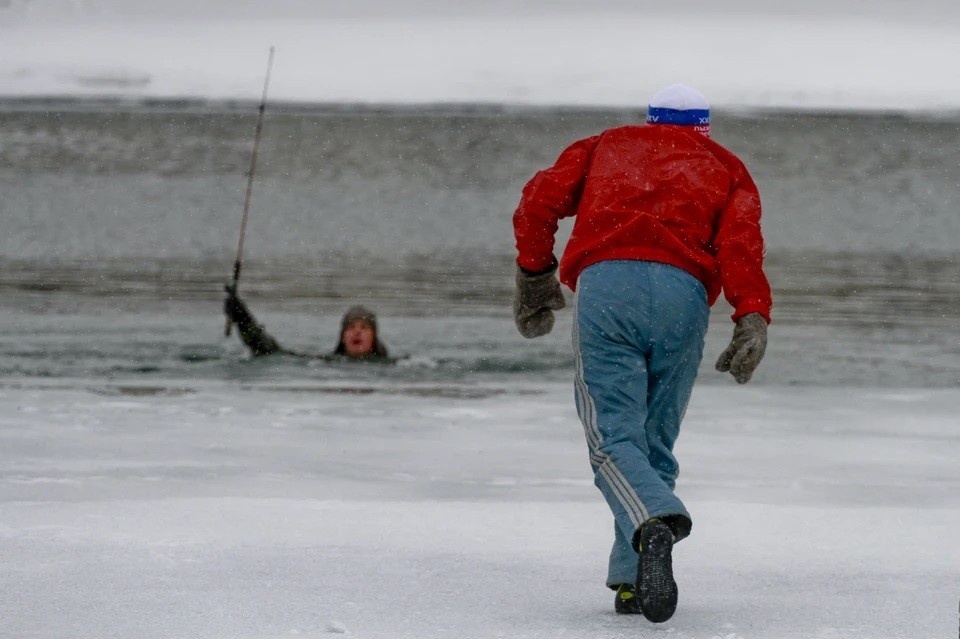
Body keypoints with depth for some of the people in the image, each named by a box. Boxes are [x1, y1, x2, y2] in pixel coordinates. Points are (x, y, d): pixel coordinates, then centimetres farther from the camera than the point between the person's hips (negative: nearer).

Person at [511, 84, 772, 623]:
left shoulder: (607, 146, 31)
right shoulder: (725, 167, 27)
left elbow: (541, 200, 16)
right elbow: (739, 240, 6)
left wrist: (534, 275, 27)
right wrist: (753, 316, -5)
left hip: (605, 282, -1)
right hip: (683, 292, 1)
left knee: (614, 437, -7)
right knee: (656, 443, 12)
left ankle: (655, 524, -36)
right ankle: (633, 581, 4)